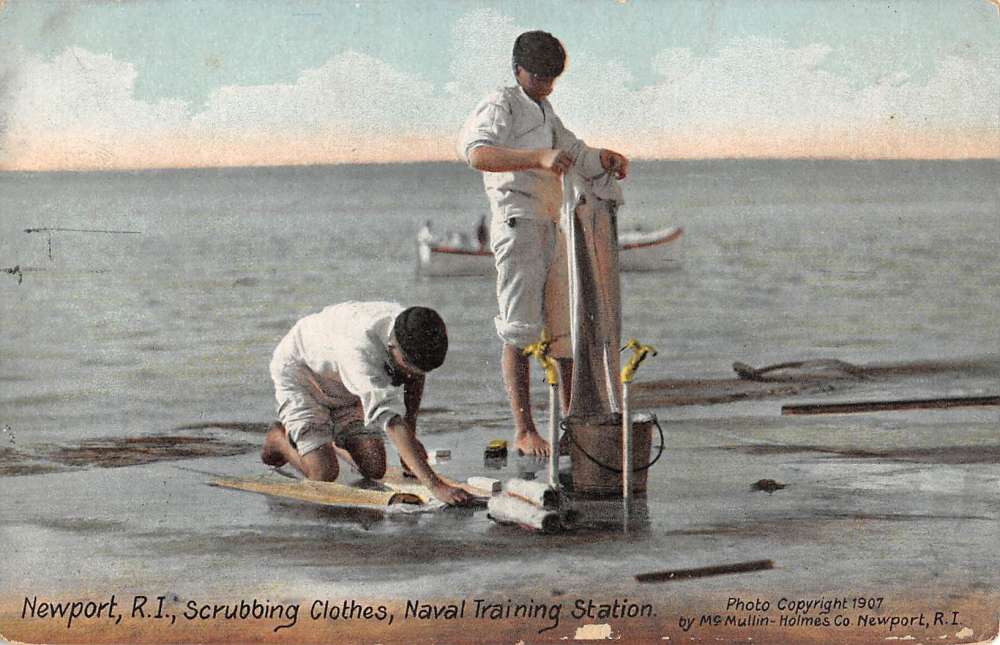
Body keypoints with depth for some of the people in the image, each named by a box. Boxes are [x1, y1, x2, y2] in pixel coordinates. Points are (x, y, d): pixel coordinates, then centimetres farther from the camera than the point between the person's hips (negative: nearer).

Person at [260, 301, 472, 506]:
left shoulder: (411, 331, -24)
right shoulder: (359, 346, -46)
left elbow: (415, 379, 2)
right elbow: (391, 418, -52)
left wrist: (411, 437, 3)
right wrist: (435, 485, -58)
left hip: (347, 386, 6)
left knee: (375, 470, -5)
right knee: (324, 473, -18)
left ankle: (331, 440, 26)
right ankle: (280, 437, 13)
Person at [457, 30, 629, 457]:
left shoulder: (545, 112, 25)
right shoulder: (501, 106, -3)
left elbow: (577, 154, 34)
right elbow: (475, 151, -23)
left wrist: (607, 158, 10)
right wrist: (538, 157, -37)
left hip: (553, 228, 9)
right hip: (519, 224, -9)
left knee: (568, 328, 9)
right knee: (519, 333, -8)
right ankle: (524, 431, -7)